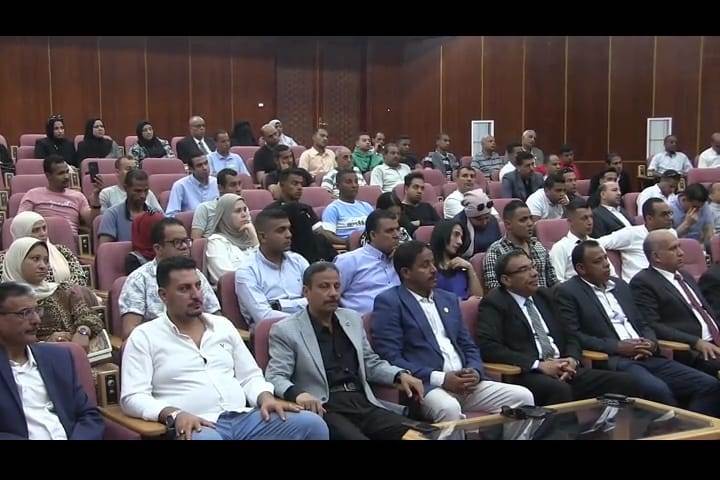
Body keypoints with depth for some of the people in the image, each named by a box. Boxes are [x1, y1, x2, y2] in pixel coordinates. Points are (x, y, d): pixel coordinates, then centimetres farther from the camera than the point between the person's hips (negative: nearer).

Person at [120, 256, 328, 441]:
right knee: (205, 438, -43)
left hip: (244, 418, 5)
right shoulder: (144, 336, 6)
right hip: (196, 426, -5)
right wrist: (174, 415, -20)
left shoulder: (223, 325, 21)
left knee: (312, 424, -17)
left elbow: (250, 376, 22)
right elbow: (133, 397, -3)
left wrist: (266, 398, -1)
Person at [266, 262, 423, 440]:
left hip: (363, 403, 5)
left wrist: (400, 375, 7)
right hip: (324, 409, -5)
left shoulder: (353, 319, 20)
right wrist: (297, 393, -27)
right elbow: (276, 377, -5)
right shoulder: (285, 330, 2)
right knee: (356, 437, -35)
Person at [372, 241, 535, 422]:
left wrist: (475, 372, 0)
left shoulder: (449, 299, 21)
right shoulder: (389, 302, -1)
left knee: (522, 396, -10)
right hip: (425, 385, -6)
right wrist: (440, 378, -16)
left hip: (465, 383, 7)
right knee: (449, 408, -38)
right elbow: (390, 358, -10)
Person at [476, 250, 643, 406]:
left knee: (627, 383, -14)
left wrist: (572, 359, -1)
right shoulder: (494, 303, 1)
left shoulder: (543, 296, 21)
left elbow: (570, 335, 24)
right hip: (528, 374, -6)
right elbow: (488, 346, -13)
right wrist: (539, 365, -17)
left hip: (564, 371, 7)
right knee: (560, 390, -39)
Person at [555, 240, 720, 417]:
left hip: (646, 357, 7)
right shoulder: (567, 292, 1)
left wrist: (651, 343, 0)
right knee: (658, 390, -34)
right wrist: (618, 346, -14)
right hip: (612, 361, -7)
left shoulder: (619, 285, 22)